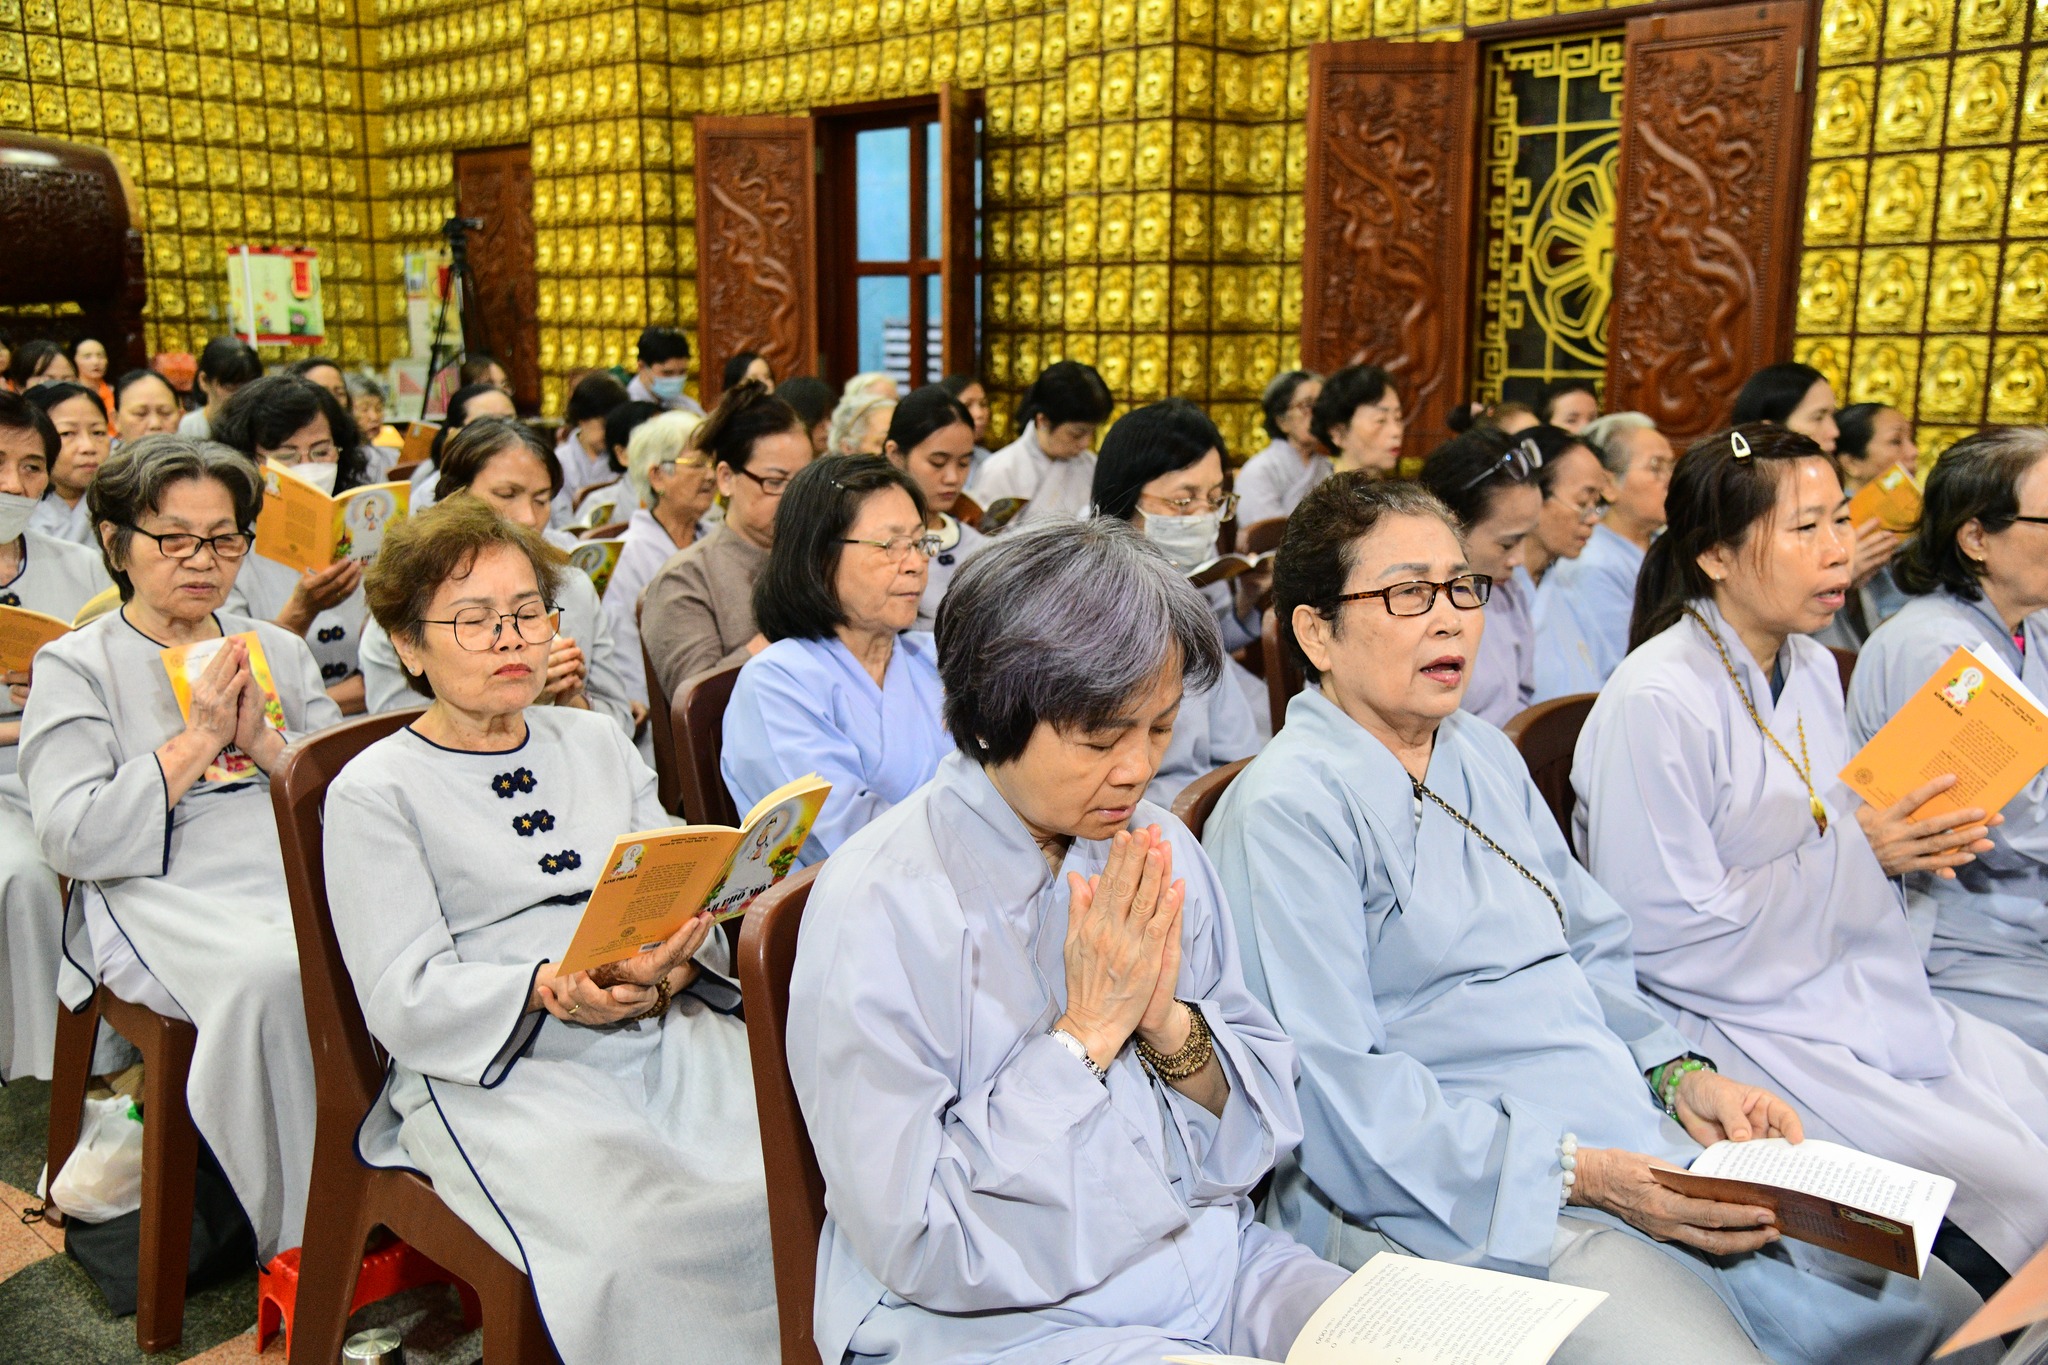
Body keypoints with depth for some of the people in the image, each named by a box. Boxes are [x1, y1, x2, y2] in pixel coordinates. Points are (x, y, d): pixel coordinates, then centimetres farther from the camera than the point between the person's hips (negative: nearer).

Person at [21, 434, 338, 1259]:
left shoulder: (279, 651, 22)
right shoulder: (75, 666, 10)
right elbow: (71, 838, -4)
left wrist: (263, 741, -3)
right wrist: (195, 740, -7)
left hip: (304, 875, 4)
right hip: (161, 897, -3)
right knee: (271, 974, -37)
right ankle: (301, 1241, -23)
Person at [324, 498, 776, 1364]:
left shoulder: (598, 744, 19)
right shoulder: (373, 792, 3)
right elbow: (406, 1001, -5)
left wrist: (668, 964, -10)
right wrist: (547, 990, -21)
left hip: (667, 1034, 5)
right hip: (490, 1073, -4)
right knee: (639, 1234, -30)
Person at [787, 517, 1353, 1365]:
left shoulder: (1157, 849, 1)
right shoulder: (876, 910, -17)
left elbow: (1255, 1142, 5)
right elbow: (918, 1247, -17)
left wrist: (1169, 1022, -14)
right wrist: (1087, 1032, -19)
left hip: (1218, 1264, 6)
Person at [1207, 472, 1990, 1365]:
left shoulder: (1485, 755, 15)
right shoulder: (1285, 808, -13)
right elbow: (1337, 1085, -18)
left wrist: (1680, 1076, 1)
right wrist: (1579, 1176, -21)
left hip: (1635, 1144, 8)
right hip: (1467, 1205, -8)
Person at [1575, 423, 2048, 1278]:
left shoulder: (1814, 670, 8)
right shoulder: (1653, 703, -20)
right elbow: (1671, 937, -19)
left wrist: (1907, 844, -2)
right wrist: (1858, 852, -17)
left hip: (1862, 995, 9)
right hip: (1736, 1021, -8)